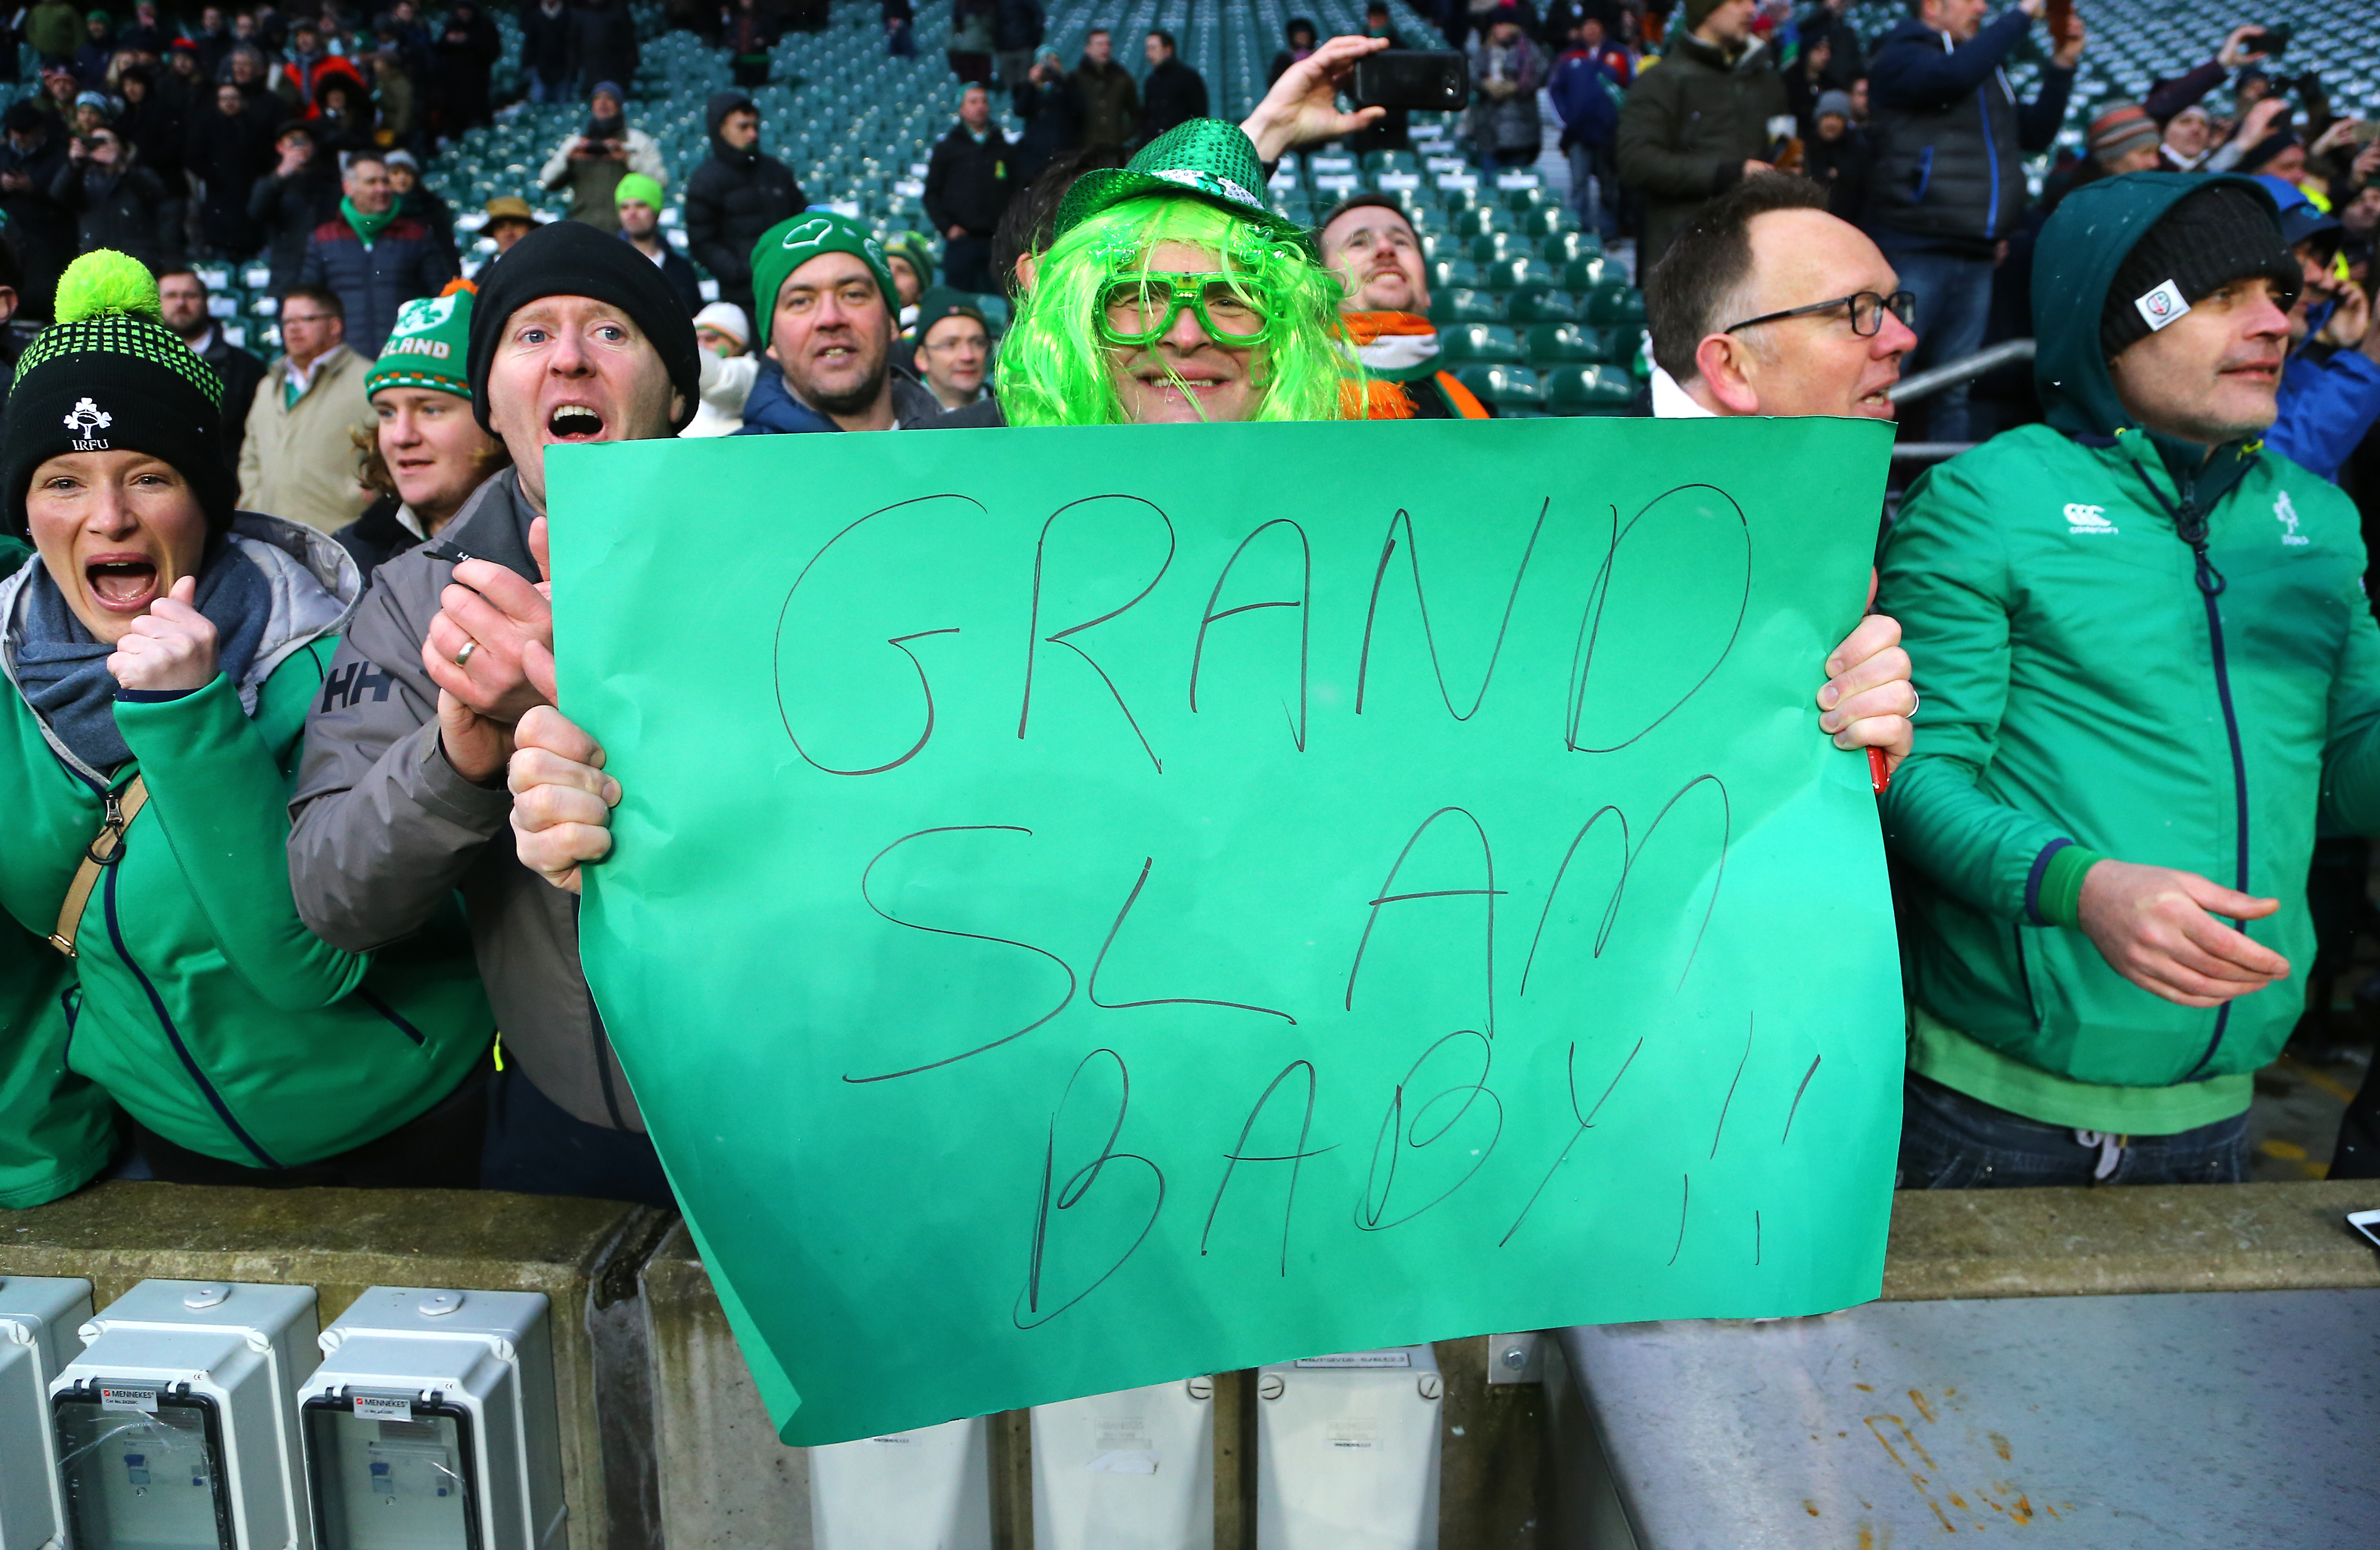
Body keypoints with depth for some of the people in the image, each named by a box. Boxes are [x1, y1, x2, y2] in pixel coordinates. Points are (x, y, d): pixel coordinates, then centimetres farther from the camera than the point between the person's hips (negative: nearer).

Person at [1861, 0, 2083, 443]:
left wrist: (2061, 67, 13)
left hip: (1976, 257, 7)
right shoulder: (1900, 56, -1)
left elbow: (2036, 135, 24)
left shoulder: (1987, 67, 22)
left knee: (1952, 391, 7)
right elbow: (1955, 74, -21)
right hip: (1914, 251, -7)